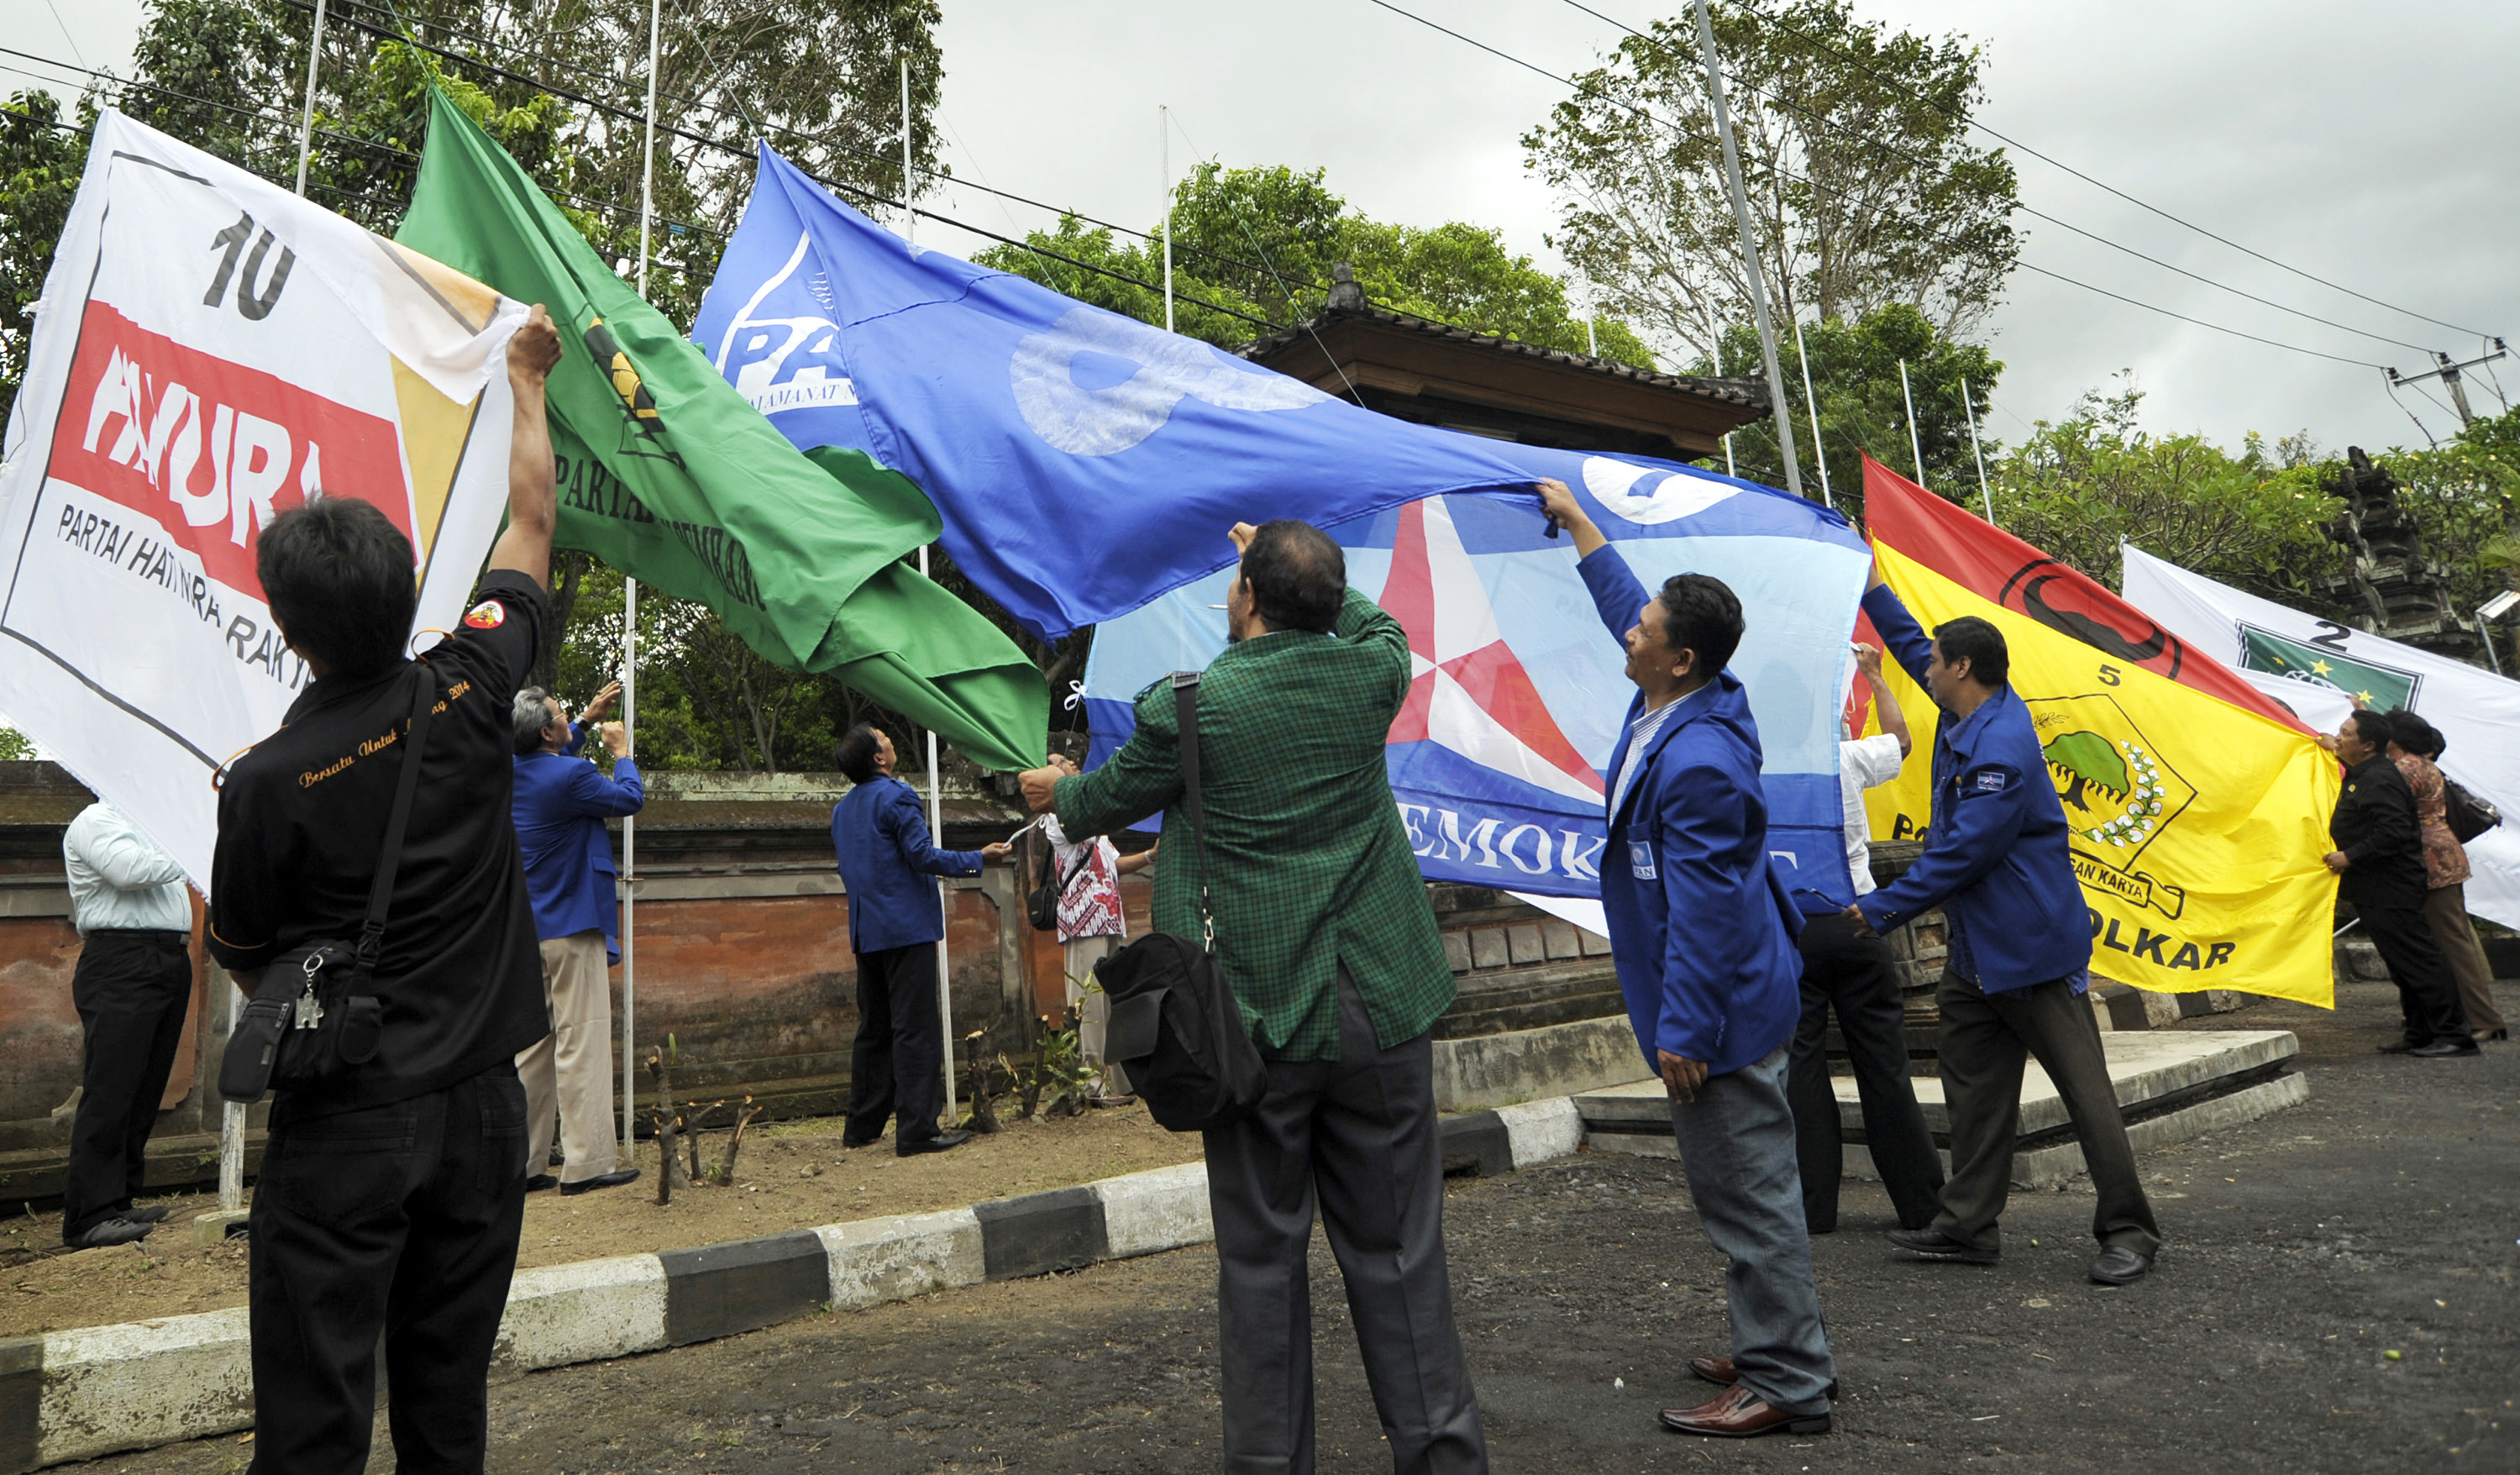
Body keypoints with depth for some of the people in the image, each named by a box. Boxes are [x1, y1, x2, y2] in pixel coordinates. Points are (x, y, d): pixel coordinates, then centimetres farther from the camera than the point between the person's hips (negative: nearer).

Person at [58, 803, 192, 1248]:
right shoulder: (95, 820, -2)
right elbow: (130, 871, -19)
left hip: (169, 961, 9)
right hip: (122, 965, -9)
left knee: (143, 1095, 10)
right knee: (110, 1091, -9)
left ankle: (118, 1202, 16)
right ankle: (88, 1217, -6)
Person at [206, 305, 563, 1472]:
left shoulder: (267, 780, -14)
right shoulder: (468, 695, -7)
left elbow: (241, 959, 2)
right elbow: (530, 521, 9)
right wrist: (526, 376, 20)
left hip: (343, 1122, -3)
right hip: (479, 1103, 3)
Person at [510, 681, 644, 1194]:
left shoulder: (515, 771, 8)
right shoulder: (569, 776, -18)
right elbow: (629, 799, -4)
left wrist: (589, 719, 30)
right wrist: (622, 753, 10)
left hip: (528, 930, 9)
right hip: (571, 926, -9)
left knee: (533, 1042, 13)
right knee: (581, 1039, -6)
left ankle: (520, 1162, 16)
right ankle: (587, 1162, -4)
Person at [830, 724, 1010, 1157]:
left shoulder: (842, 808, 14)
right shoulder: (896, 796, -12)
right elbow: (923, 857, -16)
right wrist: (979, 858, -7)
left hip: (866, 933, 8)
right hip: (906, 928, -8)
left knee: (873, 1028, 14)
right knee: (916, 1031, -7)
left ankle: (862, 1127, 19)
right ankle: (917, 1131, -7)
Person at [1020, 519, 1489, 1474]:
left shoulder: (1185, 707, -11)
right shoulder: (1371, 674, -2)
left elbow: (1111, 800, 8)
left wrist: (1056, 792, 30)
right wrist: (1299, 573, 35)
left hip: (1258, 1019, -3)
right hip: (1383, 1011, 3)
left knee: (1261, 1258, 10)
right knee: (1398, 1252, 13)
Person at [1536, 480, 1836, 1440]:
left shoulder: (1696, 761, -26)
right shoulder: (1669, 707, 4)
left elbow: (1702, 907, -26)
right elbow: (1622, 600, 22)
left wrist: (1682, 1030, -21)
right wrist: (1576, 520, 29)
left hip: (1719, 1012, -11)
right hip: (1732, 998, 11)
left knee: (1746, 1193, 1)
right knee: (1745, 1187, 20)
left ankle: (1787, 1384, 14)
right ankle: (1777, 1351, 34)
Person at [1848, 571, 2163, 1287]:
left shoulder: (2002, 748, -22)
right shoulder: (1966, 716, 7)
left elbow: (1964, 852, -24)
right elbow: (1913, 646, 26)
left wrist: (1883, 907, -17)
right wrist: (1873, 589, 29)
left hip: (2032, 950, -10)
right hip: (1975, 950, 10)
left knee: (2084, 1087, -1)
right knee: (1974, 1089, 12)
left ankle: (2128, 1233, 9)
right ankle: (1968, 1226, 19)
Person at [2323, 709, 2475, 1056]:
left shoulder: (2380, 780, -18)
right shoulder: (2362, 775, 13)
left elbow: (2394, 831, -26)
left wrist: (2350, 857, -20)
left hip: (2390, 891, -11)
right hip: (2375, 889, 11)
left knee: (2417, 960, -6)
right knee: (2404, 963, 14)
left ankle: (2453, 1033, -1)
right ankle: (2420, 1033, 20)